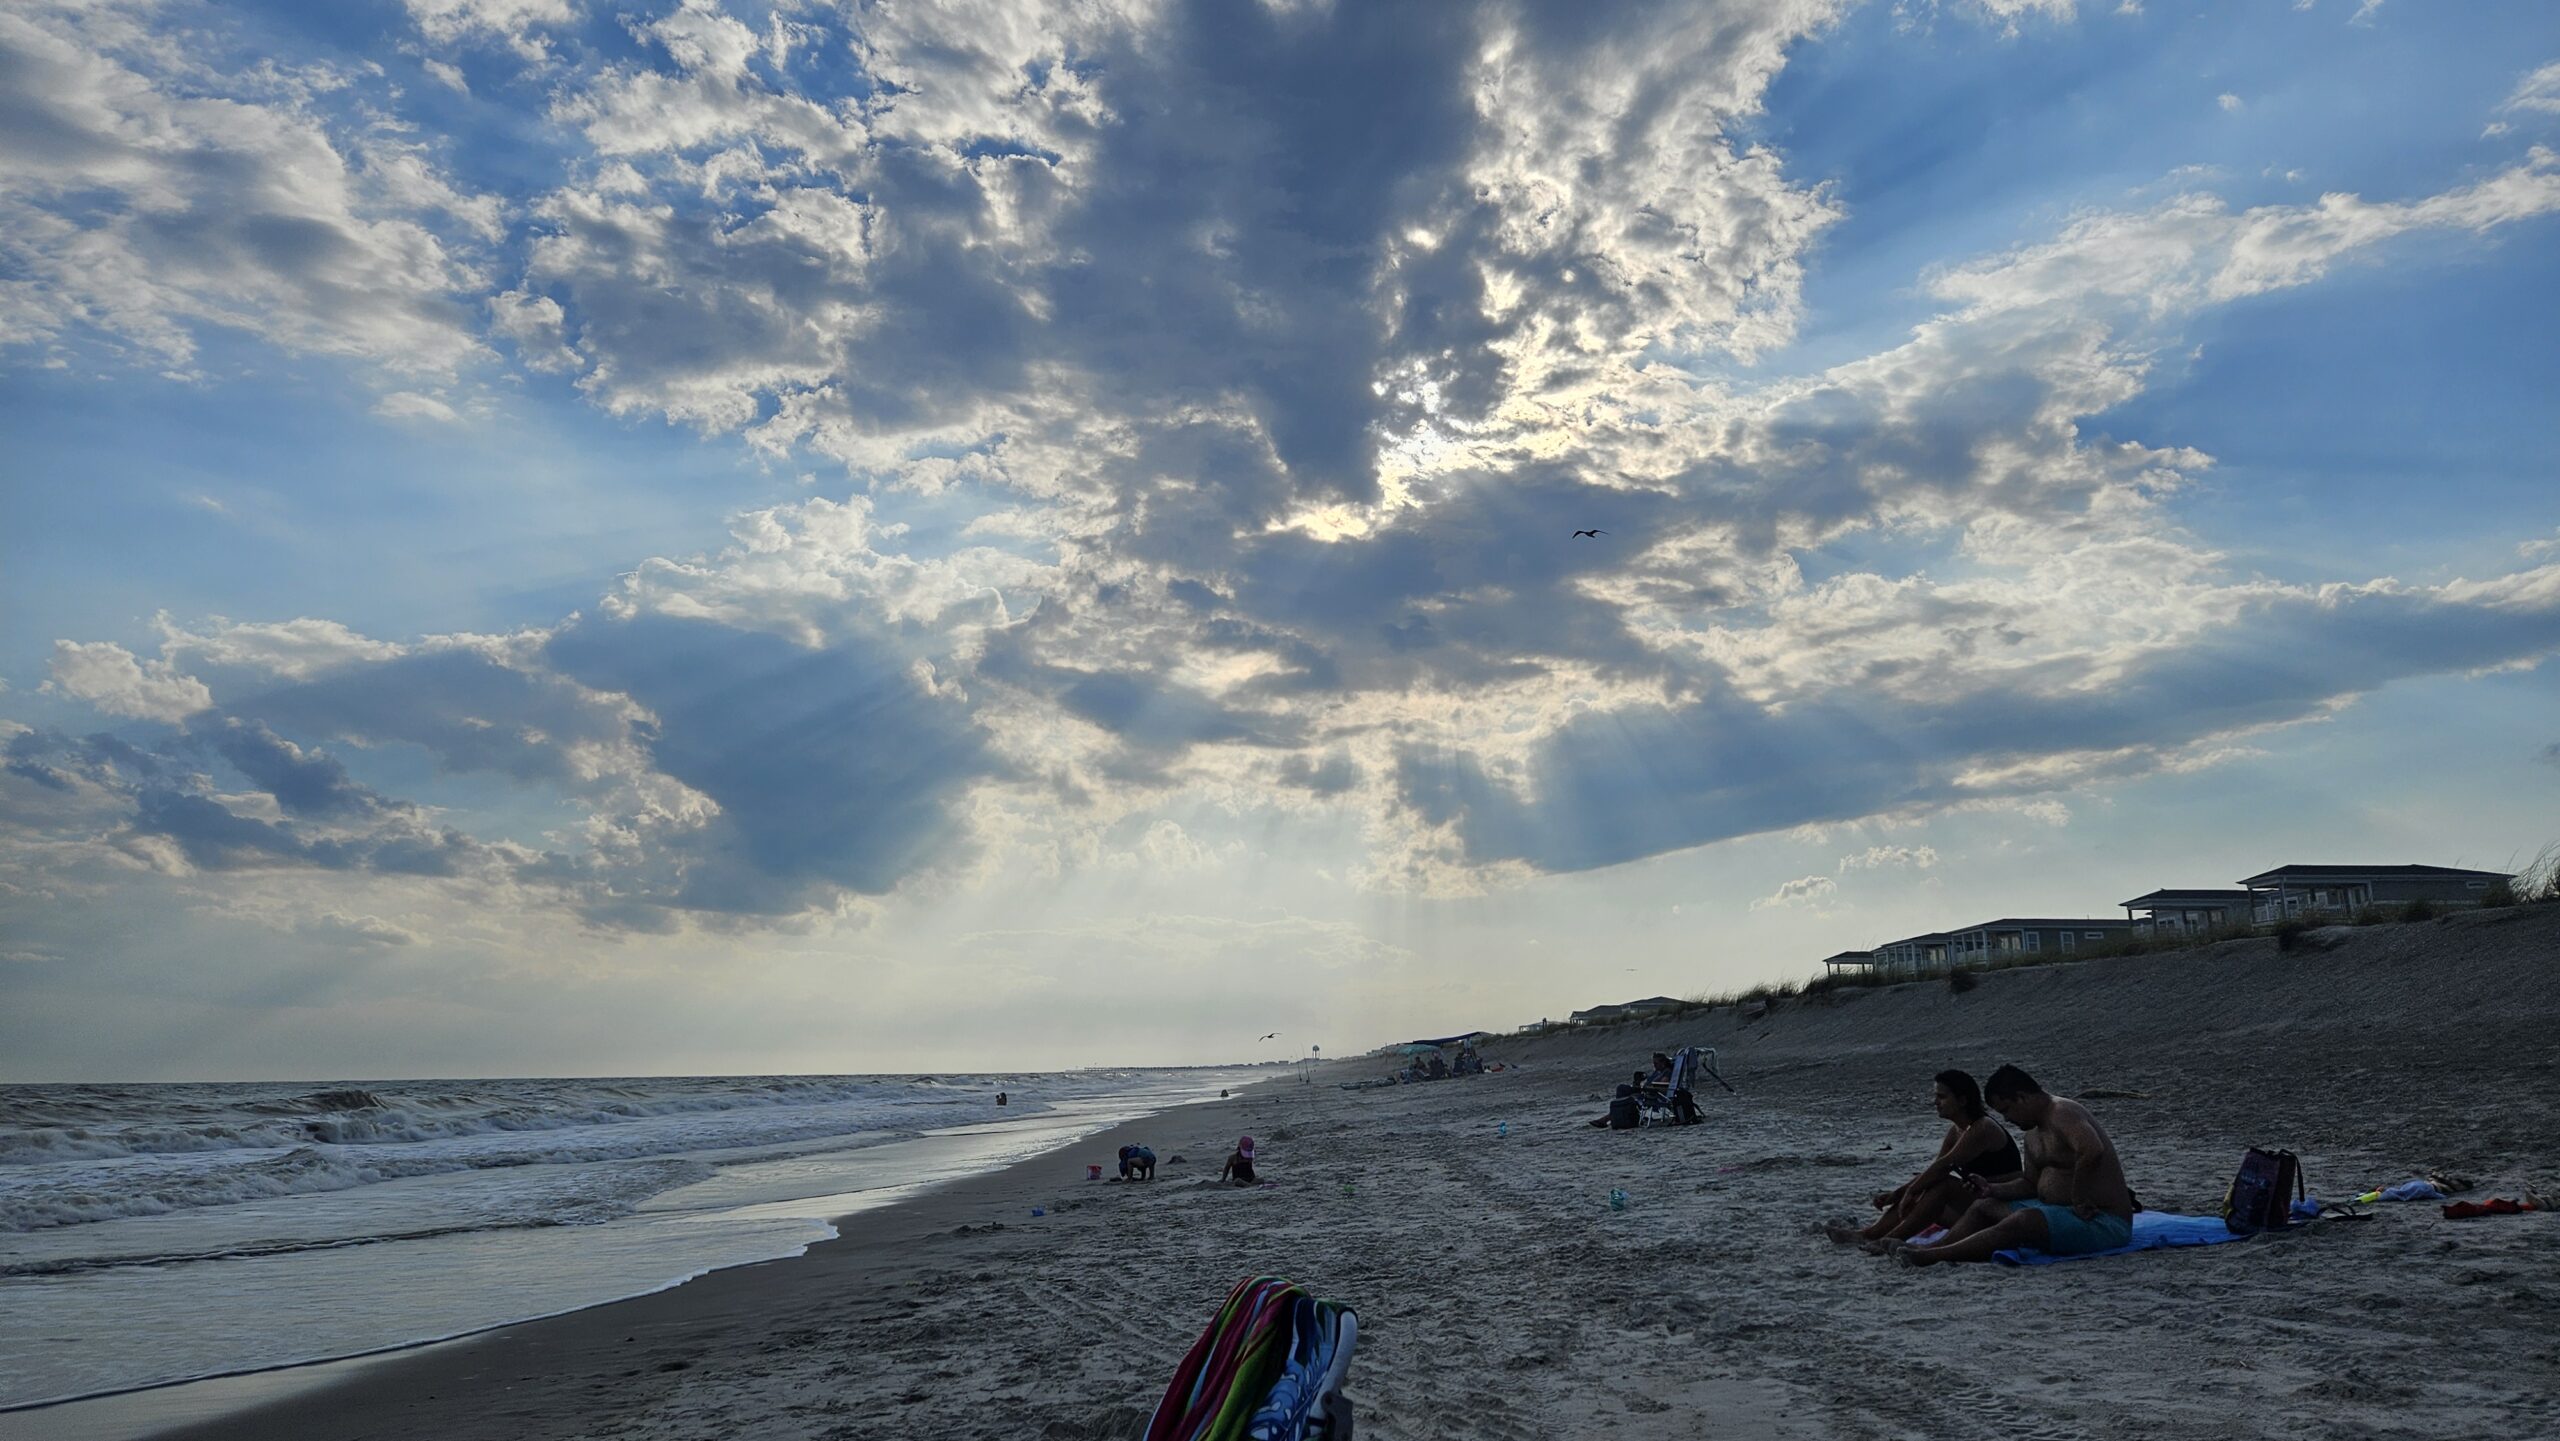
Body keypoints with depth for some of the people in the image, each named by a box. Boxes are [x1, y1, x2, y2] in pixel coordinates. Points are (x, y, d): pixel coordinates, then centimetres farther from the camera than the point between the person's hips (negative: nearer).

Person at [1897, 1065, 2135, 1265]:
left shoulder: (2063, 1114, -19)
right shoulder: (2033, 1132, 13)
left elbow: (2092, 1151, -37)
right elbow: (2031, 1184, 21)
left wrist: (2079, 1202, -29)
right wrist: (1993, 1190, 5)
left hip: (2103, 1223, -11)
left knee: (2022, 1221, -30)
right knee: (1983, 1207, 10)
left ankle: (1932, 1256, -30)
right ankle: (1930, 1249, 2)